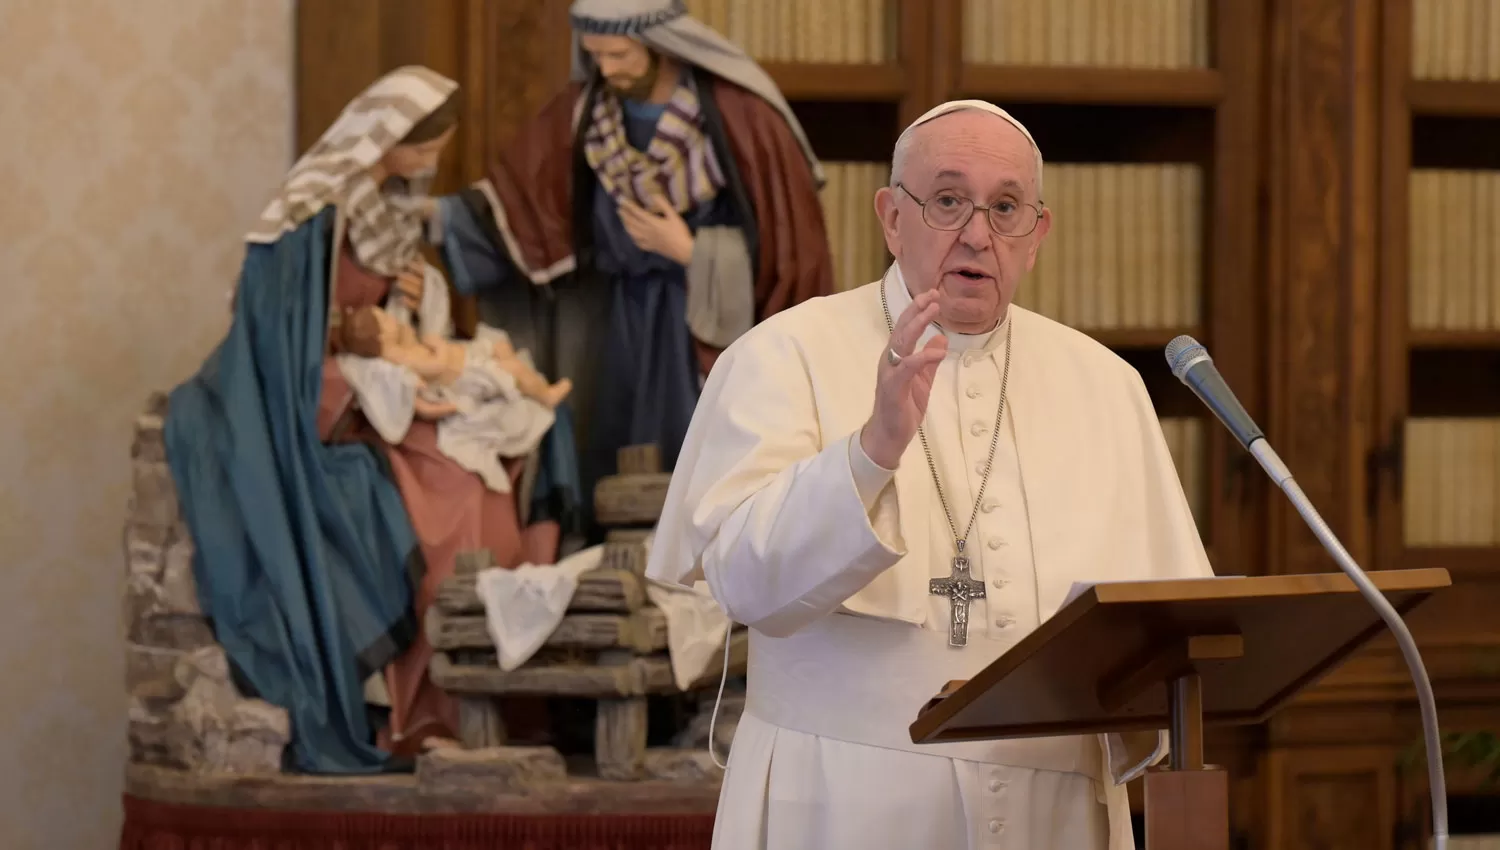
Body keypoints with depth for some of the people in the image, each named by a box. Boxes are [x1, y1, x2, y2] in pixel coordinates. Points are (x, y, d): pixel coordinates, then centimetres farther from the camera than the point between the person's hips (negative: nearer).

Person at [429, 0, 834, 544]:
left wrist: (690, 252, -16)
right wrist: (436, 219, -16)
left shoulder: (740, 114, -16)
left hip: (721, 325, -5)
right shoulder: (586, 109, -2)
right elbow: (513, 195, -1)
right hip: (627, 323, 5)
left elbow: (789, 234, -12)